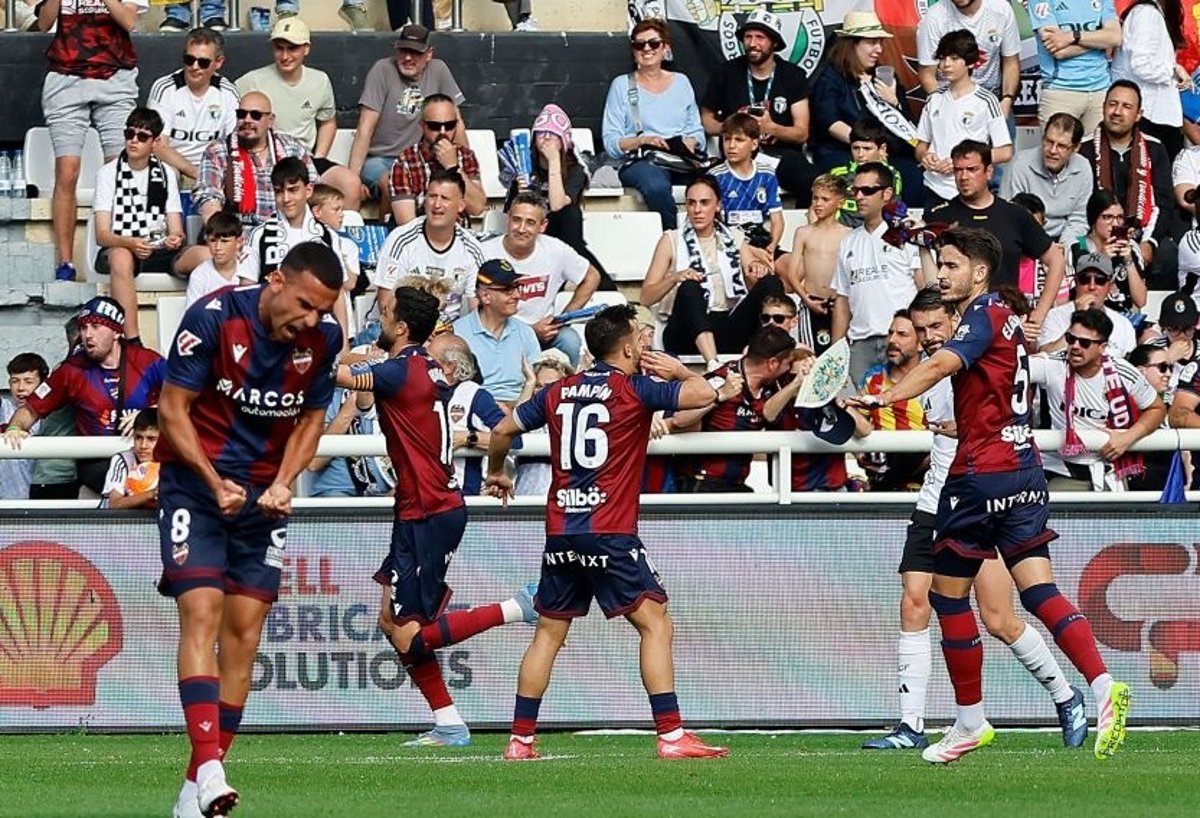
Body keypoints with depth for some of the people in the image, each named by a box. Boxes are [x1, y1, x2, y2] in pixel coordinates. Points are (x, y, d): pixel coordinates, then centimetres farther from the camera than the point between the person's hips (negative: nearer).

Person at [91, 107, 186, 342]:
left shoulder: (166, 174, 13)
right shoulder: (109, 173, 4)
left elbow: (176, 230, 7)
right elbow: (102, 235, -6)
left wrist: (176, 239, -19)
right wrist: (130, 243, -28)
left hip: (158, 252, 3)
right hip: (118, 249, -3)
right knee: (121, 257, -40)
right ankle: (132, 341, -47)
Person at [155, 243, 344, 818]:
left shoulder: (324, 338, -4)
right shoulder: (214, 317, -17)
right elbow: (173, 408, -12)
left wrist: (283, 482, -8)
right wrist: (215, 482, -21)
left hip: (264, 493, 4)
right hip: (195, 481, -4)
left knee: (245, 627, -1)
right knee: (201, 609, -19)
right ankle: (209, 767, -29)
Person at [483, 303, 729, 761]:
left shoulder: (559, 392, 12)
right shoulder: (635, 389, -4)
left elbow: (503, 431, 21)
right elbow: (704, 394, -9)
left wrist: (496, 473, 41)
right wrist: (678, 371, 11)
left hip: (560, 531, 6)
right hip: (610, 533, -6)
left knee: (549, 632, 14)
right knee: (655, 623, -5)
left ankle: (520, 740, 14)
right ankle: (671, 736, -13)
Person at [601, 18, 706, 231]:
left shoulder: (681, 82, 21)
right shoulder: (622, 85, 11)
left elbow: (697, 131, 19)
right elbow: (610, 142, 4)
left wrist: (691, 142, -5)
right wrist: (642, 140, -14)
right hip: (639, 162, -2)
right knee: (657, 186, -41)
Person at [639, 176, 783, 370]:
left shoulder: (734, 239, 19)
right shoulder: (672, 241, 11)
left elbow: (757, 287, 10)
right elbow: (646, 298, 2)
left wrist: (757, 271, -13)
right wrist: (674, 278, -17)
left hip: (729, 329, 2)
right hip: (688, 336, -2)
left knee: (771, 282, -19)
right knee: (689, 287, -33)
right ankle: (713, 364, -53)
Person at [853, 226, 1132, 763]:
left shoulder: (982, 318, -10)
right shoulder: (1005, 319, 17)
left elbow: (940, 365, -29)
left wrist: (882, 399, -41)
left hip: (982, 472, -8)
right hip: (1023, 469, 8)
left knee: (948, 591, 4)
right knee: (1038, 591, -2)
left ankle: (970, 721, 9)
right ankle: (1102, 685, -20)